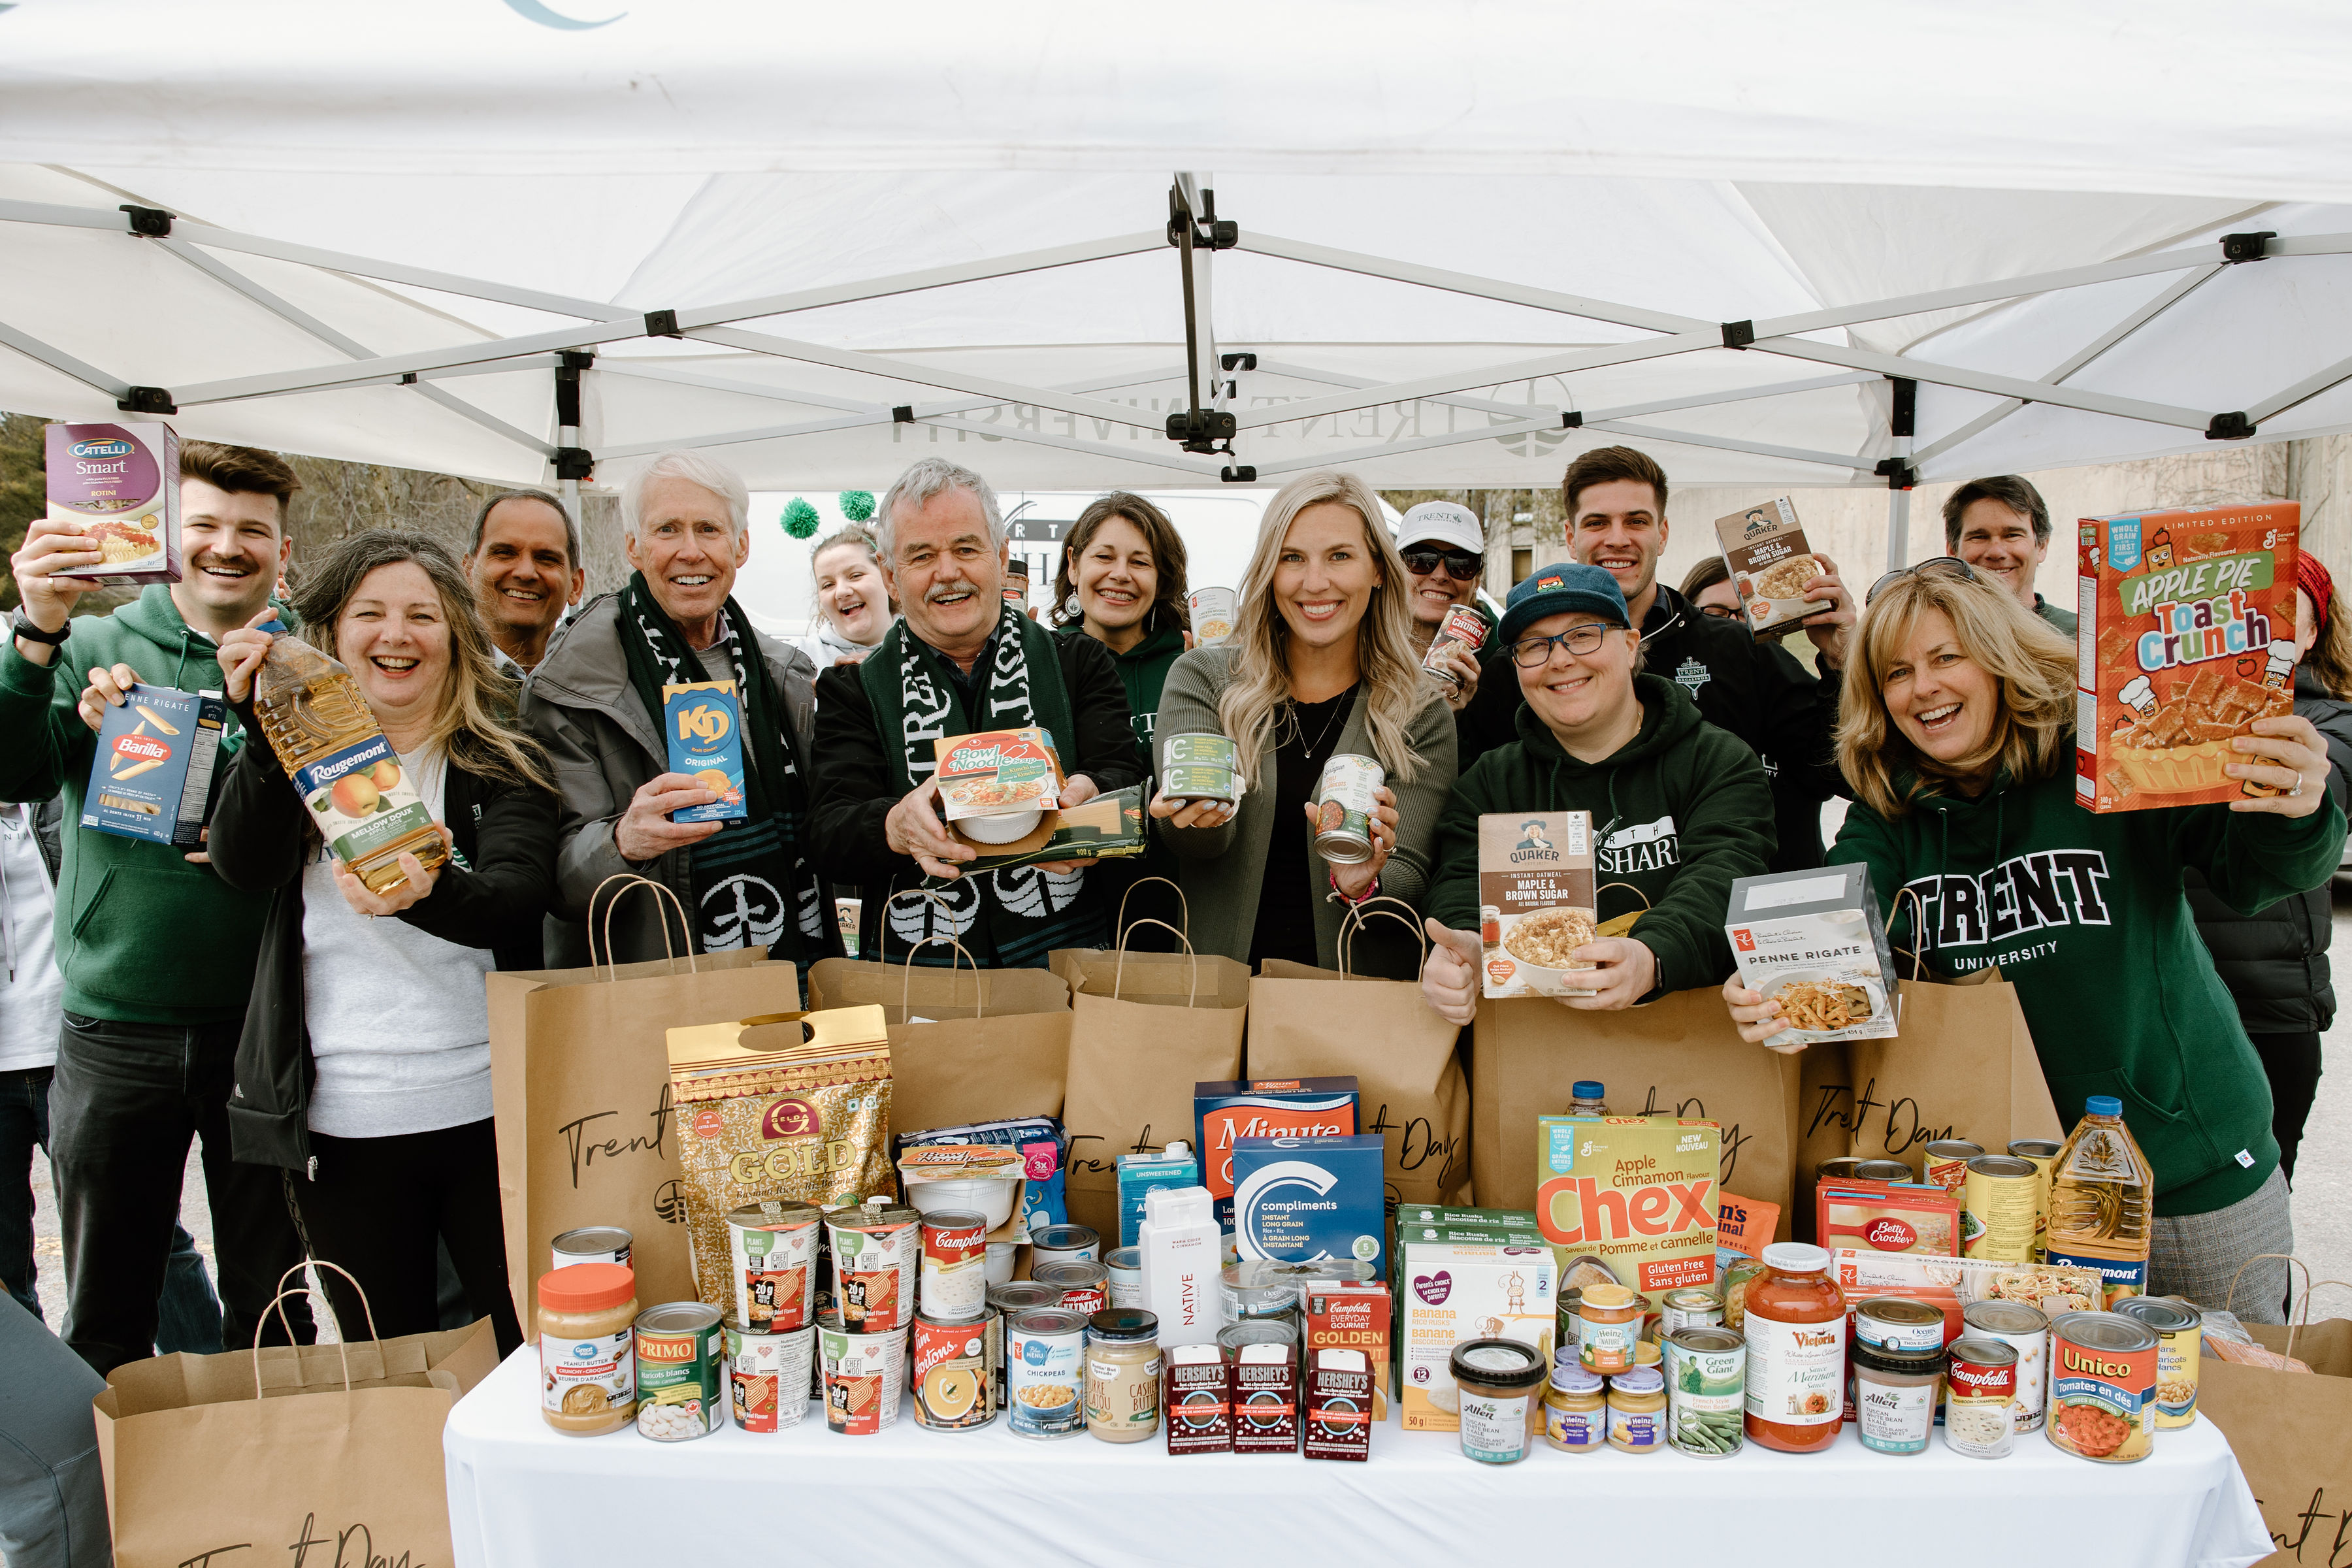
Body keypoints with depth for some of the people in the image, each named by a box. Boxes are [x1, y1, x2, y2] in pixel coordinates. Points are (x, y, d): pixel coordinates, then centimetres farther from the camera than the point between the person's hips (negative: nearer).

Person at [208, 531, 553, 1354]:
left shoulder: (501, 758, 1)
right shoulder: (295, 754, 8)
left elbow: (518, 895, -15)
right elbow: (244, 867, -10)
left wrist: (423, 896, -36)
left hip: (486, 1110, -1)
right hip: (341, 1123, 2)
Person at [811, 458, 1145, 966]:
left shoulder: (1080, 666, 13)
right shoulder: (852, 690, 11)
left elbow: (1125, 781, 1)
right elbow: (833, 835, -1)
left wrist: (1085, 796, -23)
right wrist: (898, 825, -24)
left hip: (1065, 960, 0)